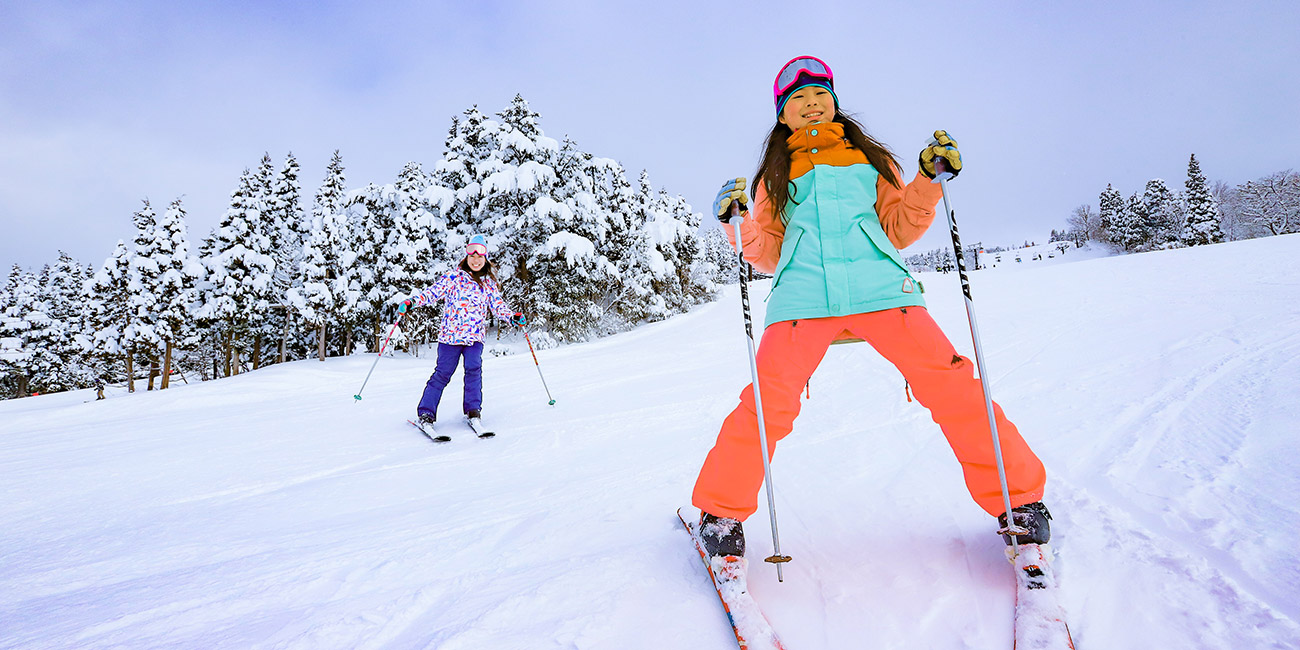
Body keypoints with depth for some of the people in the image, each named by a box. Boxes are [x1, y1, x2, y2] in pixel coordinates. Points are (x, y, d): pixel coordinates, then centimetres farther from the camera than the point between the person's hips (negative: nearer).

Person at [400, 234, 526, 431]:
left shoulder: (489, 283, 13)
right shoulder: (453, 277, 3)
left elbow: (497, 305, 15)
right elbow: (433, 292, -1)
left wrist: (512, 316, -1)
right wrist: (412, 301, -14)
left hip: (475, 336, 2)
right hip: (450, 334, -2)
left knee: (474, 369, -16)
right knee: (442, 373, -1)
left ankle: (473, 409, -3)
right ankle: (426, 412, 10)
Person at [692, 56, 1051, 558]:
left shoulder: (869, 157, 25)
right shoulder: (776, 174, 24)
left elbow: (899, 230, 19)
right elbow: (769, 254, 18)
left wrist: (929, 179, 6)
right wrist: (739, 221, 2)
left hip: (878, 286, 1)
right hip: (802, 296, 0)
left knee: (951, 386, -13)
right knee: (767, 403, -16)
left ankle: (1017, 501, 8)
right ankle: (722, 513, 2)